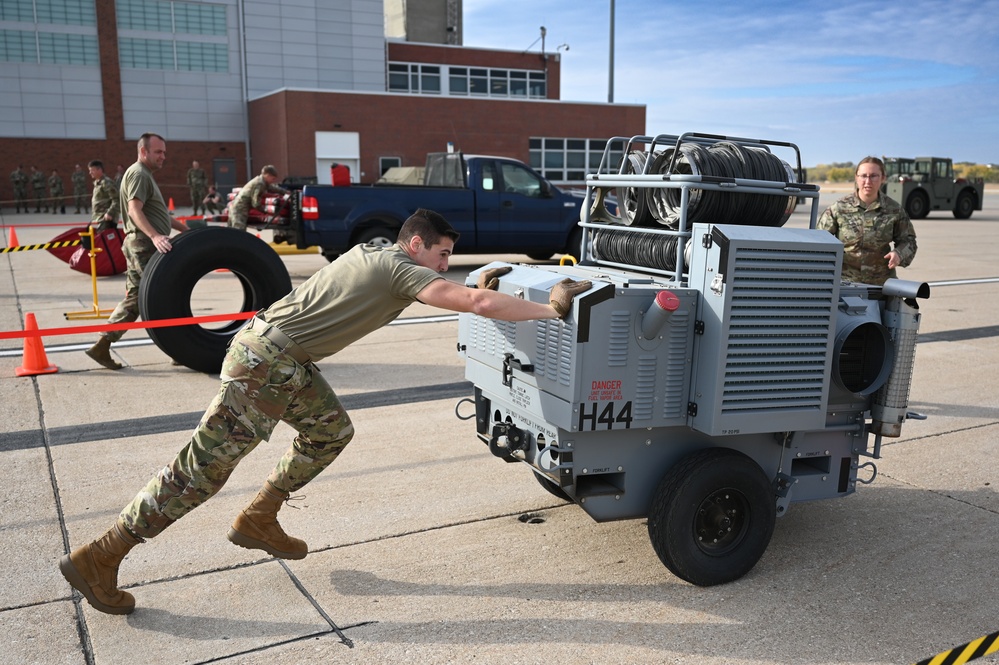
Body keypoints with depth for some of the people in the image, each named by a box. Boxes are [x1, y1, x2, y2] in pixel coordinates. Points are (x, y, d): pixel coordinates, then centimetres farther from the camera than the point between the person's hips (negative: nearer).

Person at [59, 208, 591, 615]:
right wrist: (551, 310, -12)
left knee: (331, 431, 16)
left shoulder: (373, 251, 14)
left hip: (286, 358, 10)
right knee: (203, 468, -3)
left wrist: (479, 287, 17)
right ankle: (98, 559, 6)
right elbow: (477, 304, -19)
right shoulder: (403, 269, -11)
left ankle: (257, 521, 24)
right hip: (265, 362, -10)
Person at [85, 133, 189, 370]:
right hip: (146, 245, -10)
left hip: (141, 245, 10)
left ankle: (102, 345, 10)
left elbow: (158, 214, 30)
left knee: (134, 299, 10)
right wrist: (154, 235, -36)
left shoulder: (145, 175, 24)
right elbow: (135, 210, -23)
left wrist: (187, 229, 27)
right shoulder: (138, 174, -9)